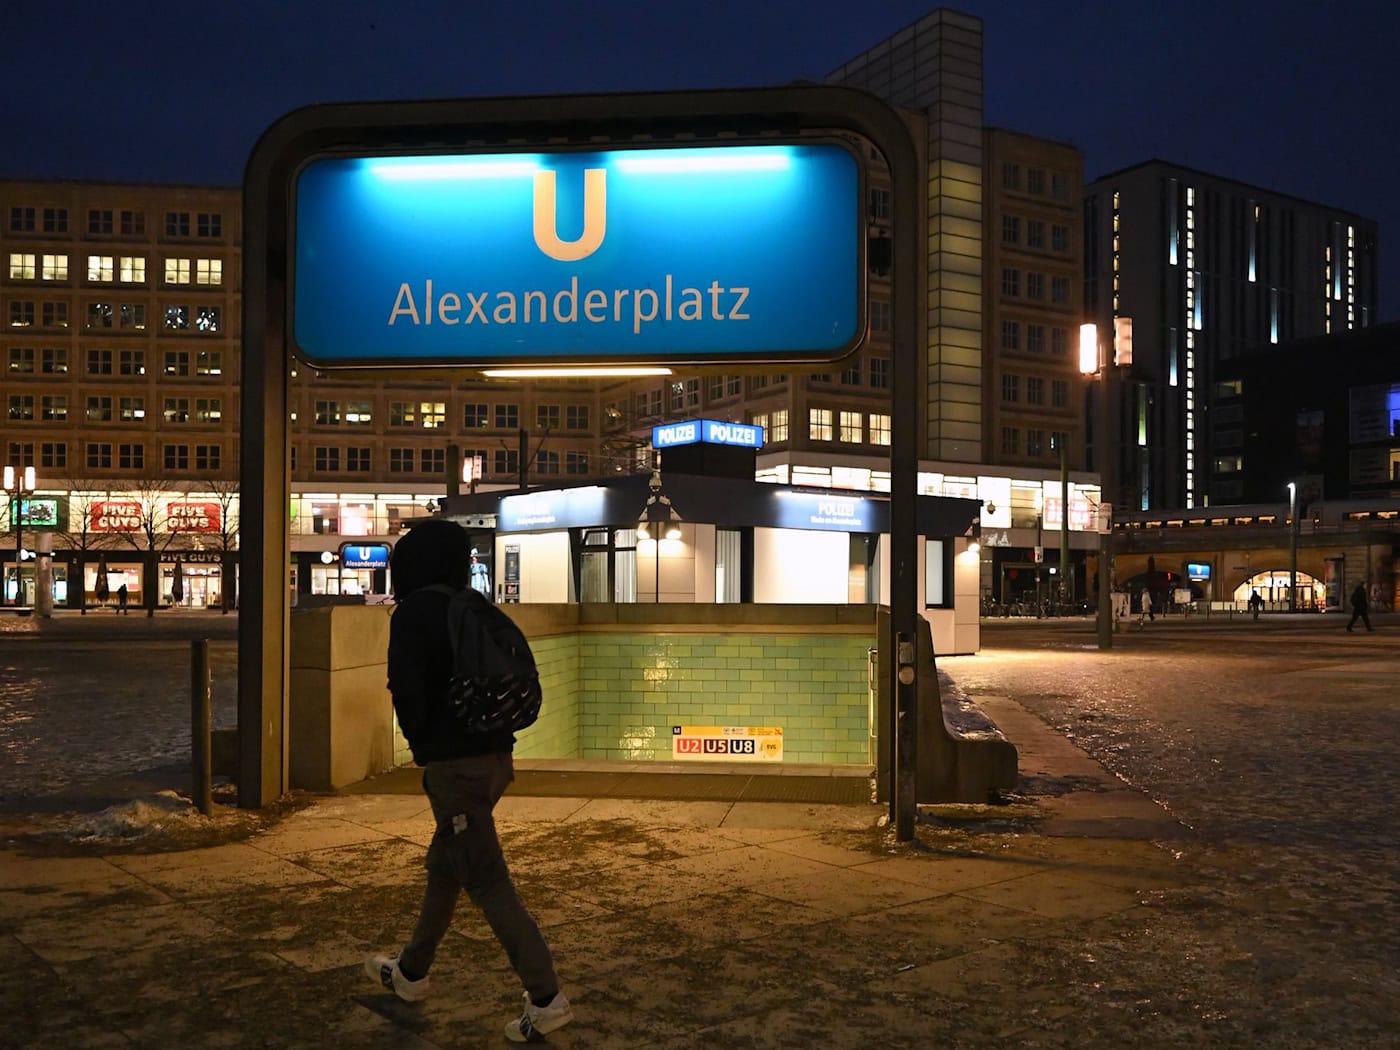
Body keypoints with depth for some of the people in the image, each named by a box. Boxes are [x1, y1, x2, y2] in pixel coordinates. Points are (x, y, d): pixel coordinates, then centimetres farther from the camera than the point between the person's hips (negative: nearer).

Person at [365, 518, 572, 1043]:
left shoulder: (414, 612, -10)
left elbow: (406, 687, -16)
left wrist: (421, 740, 2)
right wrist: (493, 729, 13)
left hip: (453, 764, -8)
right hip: (494, 754, 8)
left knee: (487, 882, -5)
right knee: (444, 866, 22)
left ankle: (546, 999, -4)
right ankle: (411, 972, 39)